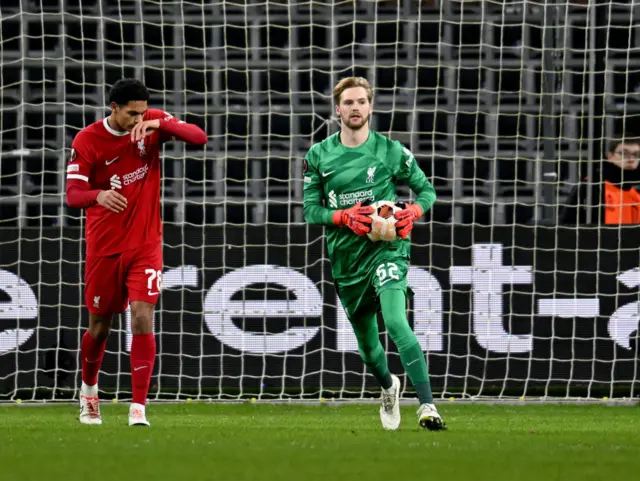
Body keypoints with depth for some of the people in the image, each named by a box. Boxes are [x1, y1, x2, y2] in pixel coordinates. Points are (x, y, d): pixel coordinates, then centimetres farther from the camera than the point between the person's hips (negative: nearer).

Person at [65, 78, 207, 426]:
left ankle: (138, 407, -12)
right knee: (99, 326, 11)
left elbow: (198, 137, -14)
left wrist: (159, 124, -30)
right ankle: (88, 391, 38)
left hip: (145, 244, 0)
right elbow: (73, 194, -14)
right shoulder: (86, 140, -10)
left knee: (142, 320, -14)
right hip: (104, 247, 0)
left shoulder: (152, 122, -4)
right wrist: (98, 195, -37)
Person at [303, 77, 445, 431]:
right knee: (366, 340, 15)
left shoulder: (391, 151, 0)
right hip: (345, 257, 3)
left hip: (386, 249, -3)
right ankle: (388, 387, 48)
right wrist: (345, 217, -16)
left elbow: (427, 189, 9)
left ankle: (427, 406, -31)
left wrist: (413, 212, -13)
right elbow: (311, 210, 3)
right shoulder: (318, 156, 4)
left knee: (395, 321, -26)